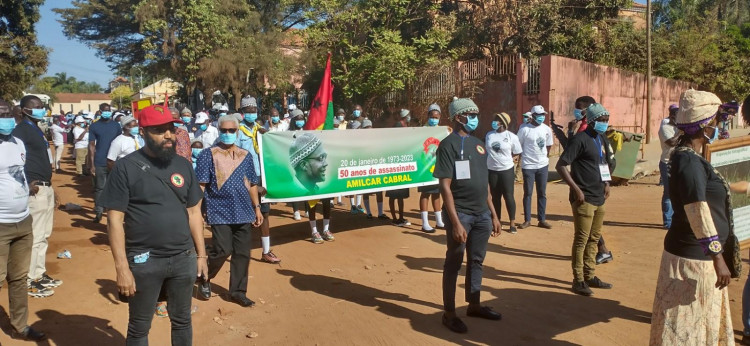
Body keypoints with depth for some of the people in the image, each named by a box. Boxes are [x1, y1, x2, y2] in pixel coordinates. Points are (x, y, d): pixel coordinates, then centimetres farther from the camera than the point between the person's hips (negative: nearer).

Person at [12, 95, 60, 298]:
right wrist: (28, 183, -27)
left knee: (44, 235, 16)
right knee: (35, 237, -5)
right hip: (35, 190, -10)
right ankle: (30, 281, 3)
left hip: (46, 187, 10)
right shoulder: (20, 131, -13)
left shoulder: (36, 130, 17)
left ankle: (40, 274, 26)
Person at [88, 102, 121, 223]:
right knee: (99, 188, 4)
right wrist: (92, 165, -3)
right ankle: (98, 212, 11)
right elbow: (92, 145, 2)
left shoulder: (116, 125, 7)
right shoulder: (94, 126, 3)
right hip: (99, 163, -1)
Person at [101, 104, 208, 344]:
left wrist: (201, 254, 7)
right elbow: (115, 220, -11)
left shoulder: (183, 165, 5)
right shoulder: (126, 167, -9)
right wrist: (122, 267, -15)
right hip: (144, 262, -4)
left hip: (183, 258, 4)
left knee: (182, 321, 18)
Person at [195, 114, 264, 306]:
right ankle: (205, 278, 21)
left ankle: (238, 291, 20)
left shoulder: (245, 155, 11)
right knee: (222, 250, -9)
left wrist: (257, 208, 12)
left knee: (242, 253, 6)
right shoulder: (208, 154, -2)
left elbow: (252, 184, 15)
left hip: (243, 212, 5)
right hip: (220, 213, -4)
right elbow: (200, 185, -7)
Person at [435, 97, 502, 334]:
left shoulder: (478, 144, 13)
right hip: (461, 214, -7)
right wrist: (455, 222, -21)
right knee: (454, 263, 3)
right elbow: (445, 186, -15)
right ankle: (449, 313, 14)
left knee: (477, 261, 16)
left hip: (482, 214, 7)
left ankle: (474, 305, 31)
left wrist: (493, 214, 15)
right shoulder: (449, 145, -10)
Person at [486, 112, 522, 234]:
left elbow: (517, 154, 1)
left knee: (508, 196, 2)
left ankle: (512, 223, 14)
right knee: (495, 197, 12)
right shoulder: (489, 135, 5)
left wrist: (507, 160, -9)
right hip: (492, 170, 3)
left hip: (507, 170, -3)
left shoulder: (511, 136, -5)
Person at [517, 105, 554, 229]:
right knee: (528, 193, 3)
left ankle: (542, 220, 17)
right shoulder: (524, 129, -10)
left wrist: (545, 157, 10)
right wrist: (523, 158, -4)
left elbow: (548, 146, 15)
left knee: (542, 193, 9)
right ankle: (527, 220, 12)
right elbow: (518, 146, -4)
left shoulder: (547, 129, 3)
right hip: (528, 166, -4)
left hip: (543, 165, 4)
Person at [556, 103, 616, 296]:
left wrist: (606, 183, 16)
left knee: (594, 238, 14)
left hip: (599, 197, 8)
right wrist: (576, 189, -20)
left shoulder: (602, 139, 13)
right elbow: (560, 166, -18)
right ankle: (578, 280, 7)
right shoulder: (580, 139, -13)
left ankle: (590, 276, 26)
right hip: (584, 198, -8)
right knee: (581, 239, -2)